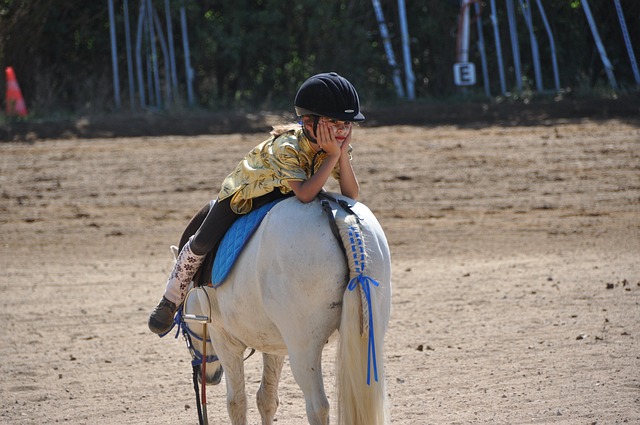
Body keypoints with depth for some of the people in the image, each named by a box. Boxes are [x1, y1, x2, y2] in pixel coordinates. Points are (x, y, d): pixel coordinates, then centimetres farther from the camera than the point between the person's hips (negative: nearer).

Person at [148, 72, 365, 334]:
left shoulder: (336, 146, -23)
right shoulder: (287, 147, -42)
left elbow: (351, 195, -28)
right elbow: (305, 194, -53)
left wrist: (344, 155, -41)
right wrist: (333, 157, -51)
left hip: (283, 195, 6)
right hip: (245, 191, -6)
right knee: (202, 243, -5)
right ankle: (171, 301, 17)